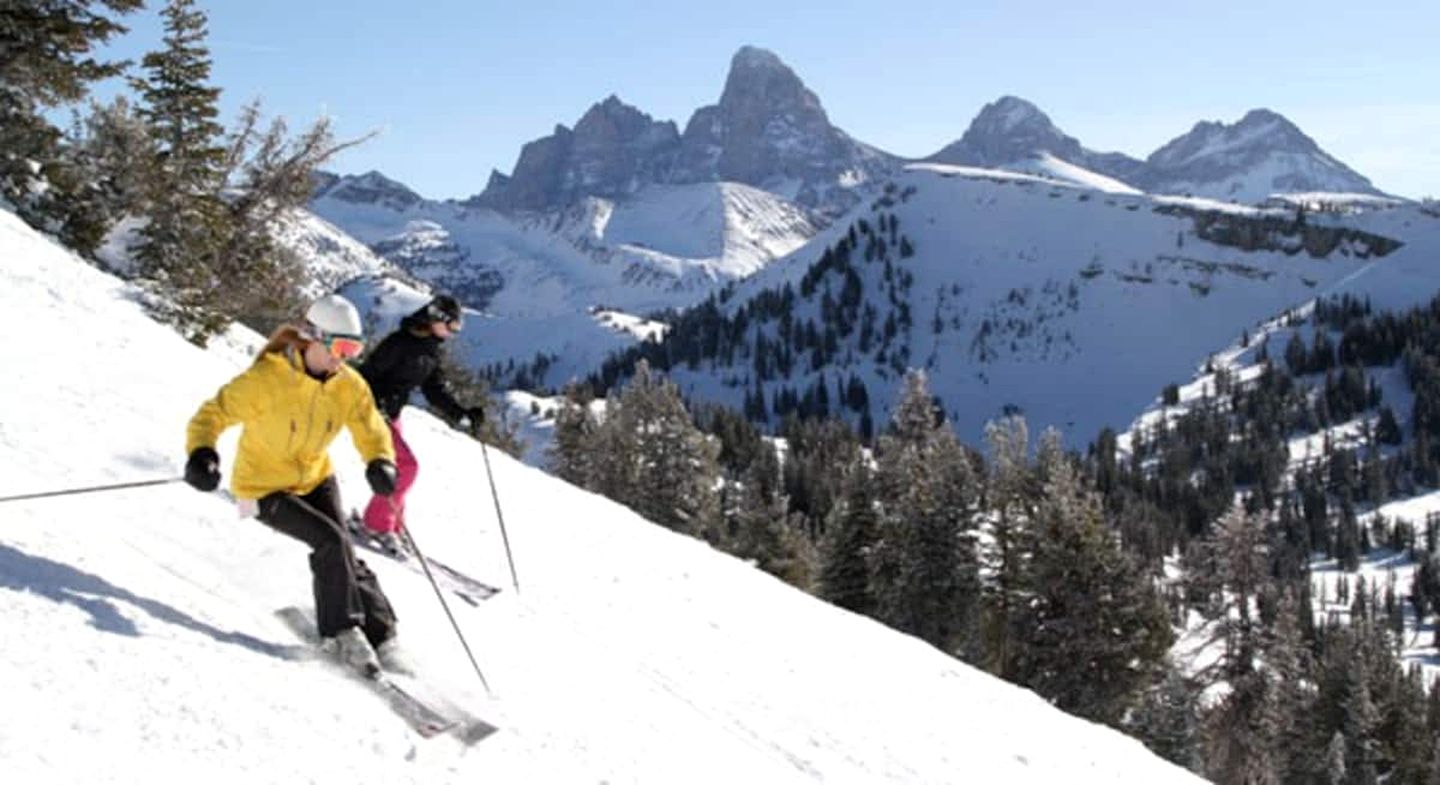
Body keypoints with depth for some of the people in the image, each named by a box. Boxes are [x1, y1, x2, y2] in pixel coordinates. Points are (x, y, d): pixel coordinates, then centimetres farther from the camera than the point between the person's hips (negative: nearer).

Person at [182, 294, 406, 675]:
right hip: (265, 487, -5)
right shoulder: (266, 378, -24)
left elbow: (372, 430, 1)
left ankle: (379, 631, 6)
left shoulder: (349, 386, -9)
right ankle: (342, 630, -7)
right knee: (331, 541, -22)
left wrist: (381, 463, -22)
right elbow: (214, 414, -21)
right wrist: (201, 454, -41)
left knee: (341, 558, -6)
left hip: (316, 480, 5)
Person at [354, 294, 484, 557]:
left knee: (398, 470, 10)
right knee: (406, 466, -15)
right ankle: (377, 524, -6)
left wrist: (462, 414, -3)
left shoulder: (431, 352, 9)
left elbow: (436, 392, 9)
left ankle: (391, 528, 21)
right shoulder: (400, 342, -16)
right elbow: (367, 372, -20)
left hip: (390, 414, 9)